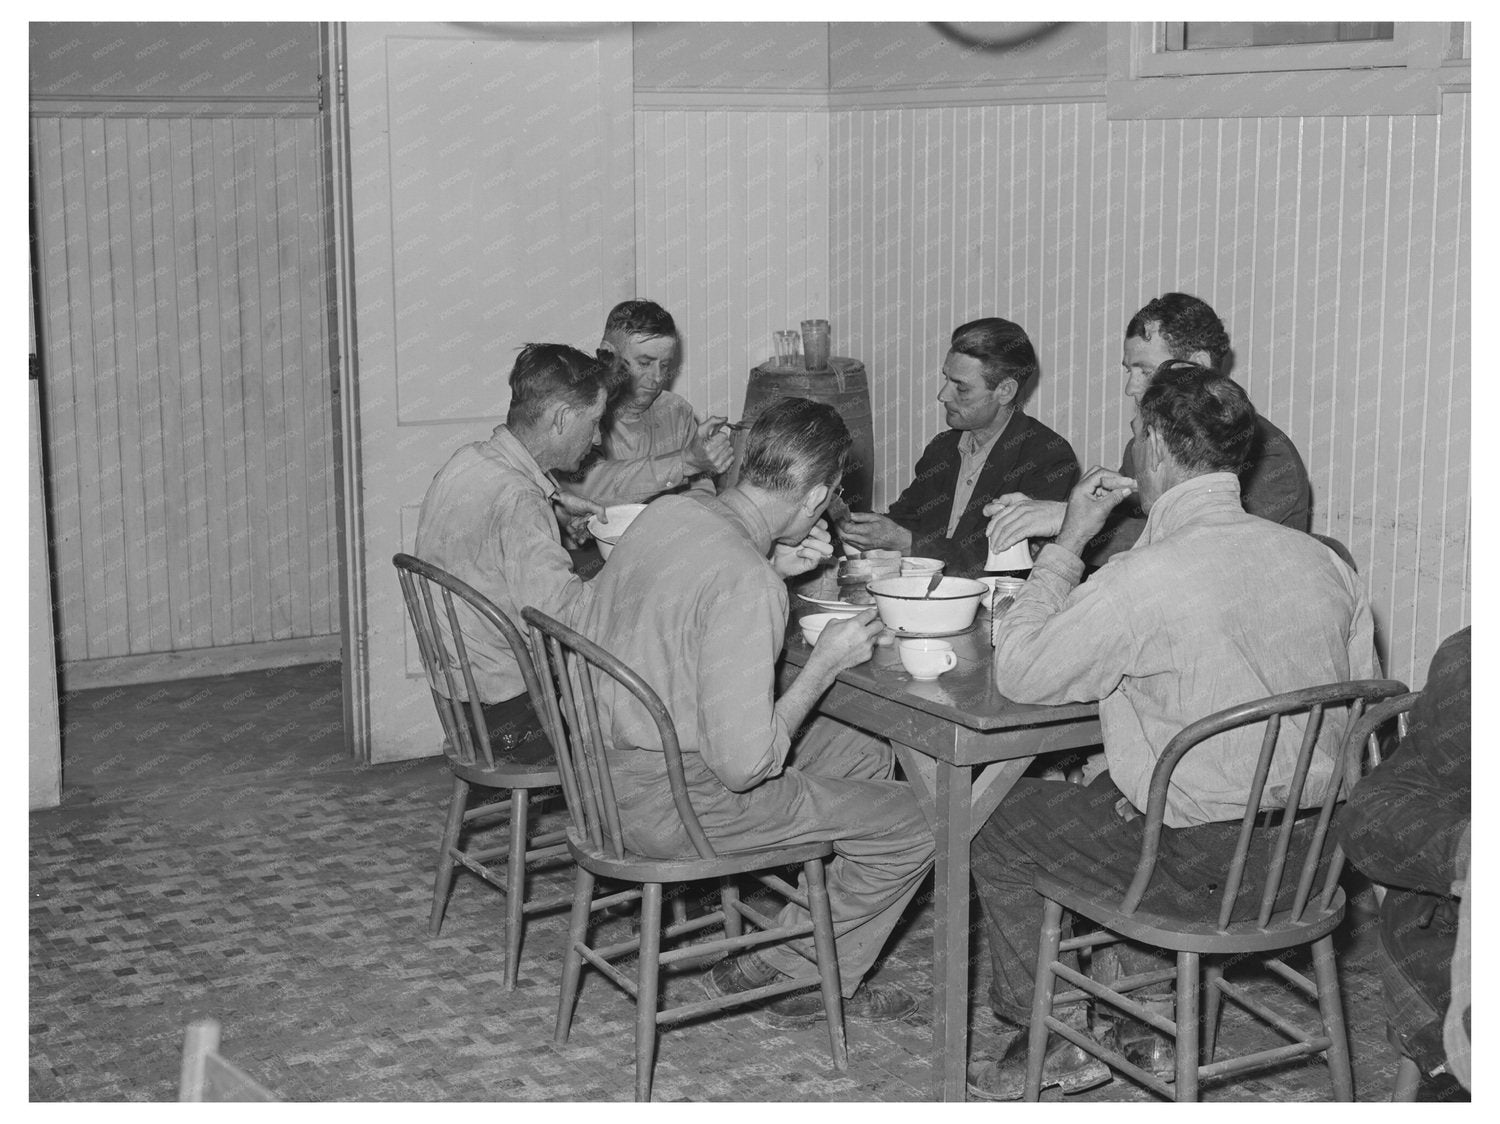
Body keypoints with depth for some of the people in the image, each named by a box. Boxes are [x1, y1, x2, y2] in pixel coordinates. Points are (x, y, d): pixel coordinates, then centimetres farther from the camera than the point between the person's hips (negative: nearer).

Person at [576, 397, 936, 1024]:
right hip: (676, 803, -9)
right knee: (911, 829, -2)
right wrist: (825, 664, -16)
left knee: (868, 758, 19)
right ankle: (777, 972, 14)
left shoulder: (667, 512, -1)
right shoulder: (747, 584, -28)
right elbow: (744, 764, -27)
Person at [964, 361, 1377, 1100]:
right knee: (1099, 786, 31)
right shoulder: (1321, 560, 0)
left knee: (996, 822, 15)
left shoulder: (1143, 580, -22)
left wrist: (1067, 544, -3)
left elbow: (1017, 675, -11)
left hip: (1199, 858, -7)